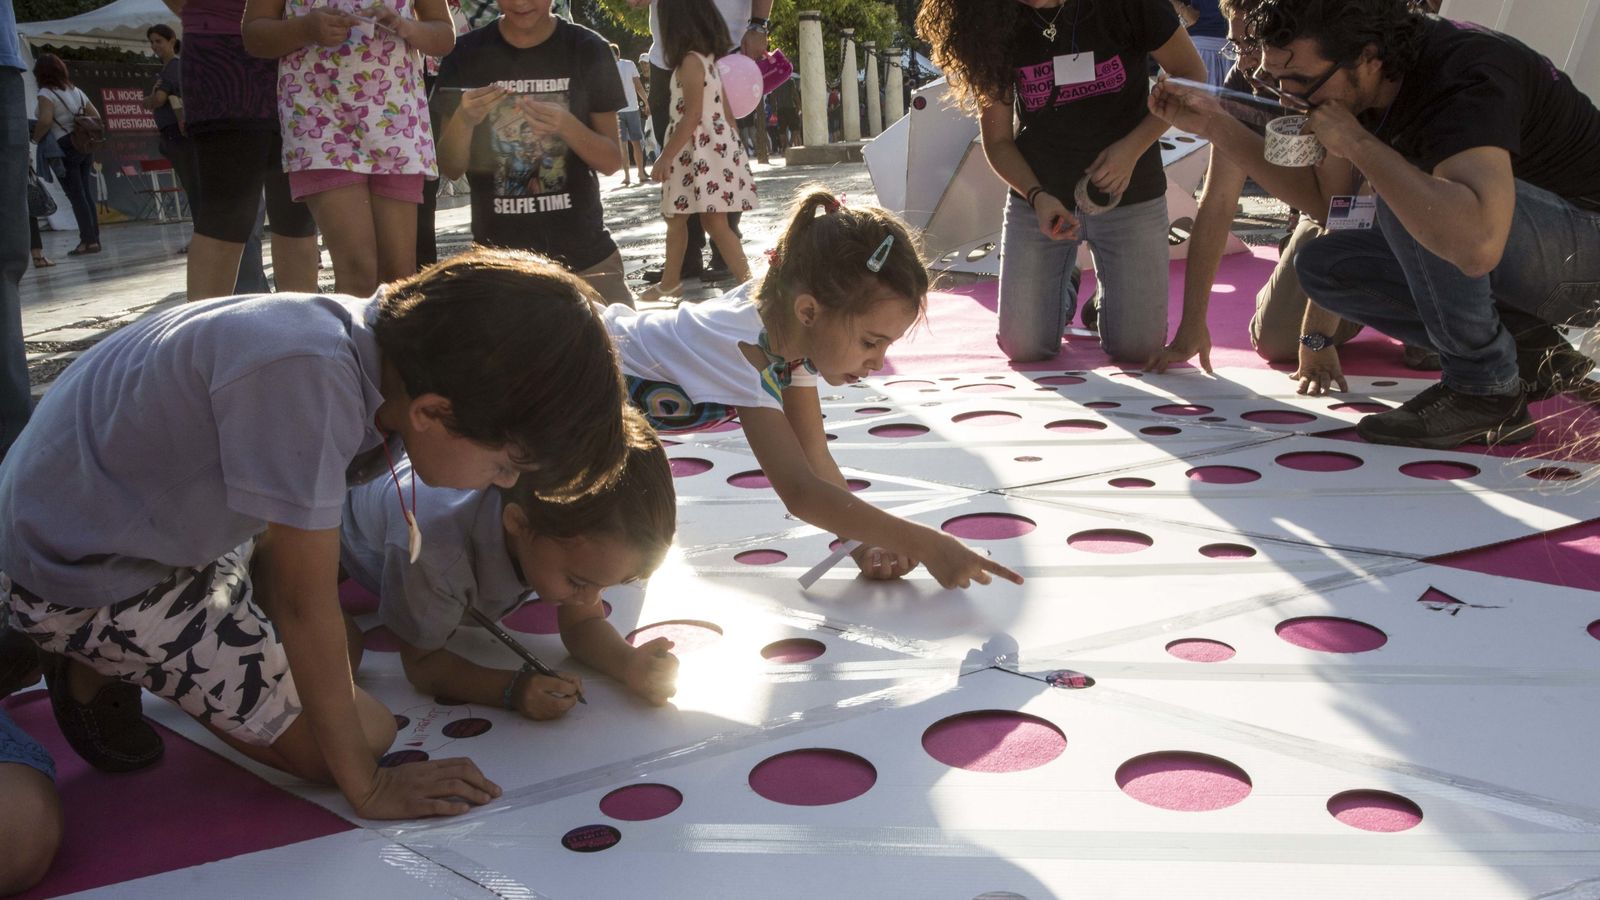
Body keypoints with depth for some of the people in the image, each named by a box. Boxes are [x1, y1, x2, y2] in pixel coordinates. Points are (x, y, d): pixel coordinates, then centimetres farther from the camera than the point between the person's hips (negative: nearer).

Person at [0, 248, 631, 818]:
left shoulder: (390, 349, -14)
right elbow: (307, 604, -28)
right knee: (363, 734, -7)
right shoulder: (308, 374, -38)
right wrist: (368, 787, -18)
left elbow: (277, 545, -2)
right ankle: (97, 671, 7)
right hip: (78, 571, -8)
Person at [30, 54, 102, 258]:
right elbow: (96, 117, 15)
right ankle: (94, 238, 8)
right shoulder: (76, 91, 14)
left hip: (65, 149, -7)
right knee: (87, 194, 8)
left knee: (76, 196, -3)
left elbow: (45, 121, -23)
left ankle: (88, 241, -4)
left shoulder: (46, 94, -9)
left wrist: (35, 138, -8)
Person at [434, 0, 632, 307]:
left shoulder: (588, 50, -1)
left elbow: (612, 161, 0)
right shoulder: (466, 54, 0)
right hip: (497, 256, 0)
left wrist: (567, 127, -19)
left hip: (586, 255, 0)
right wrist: (464, 120, -18)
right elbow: (450, 169, 2)